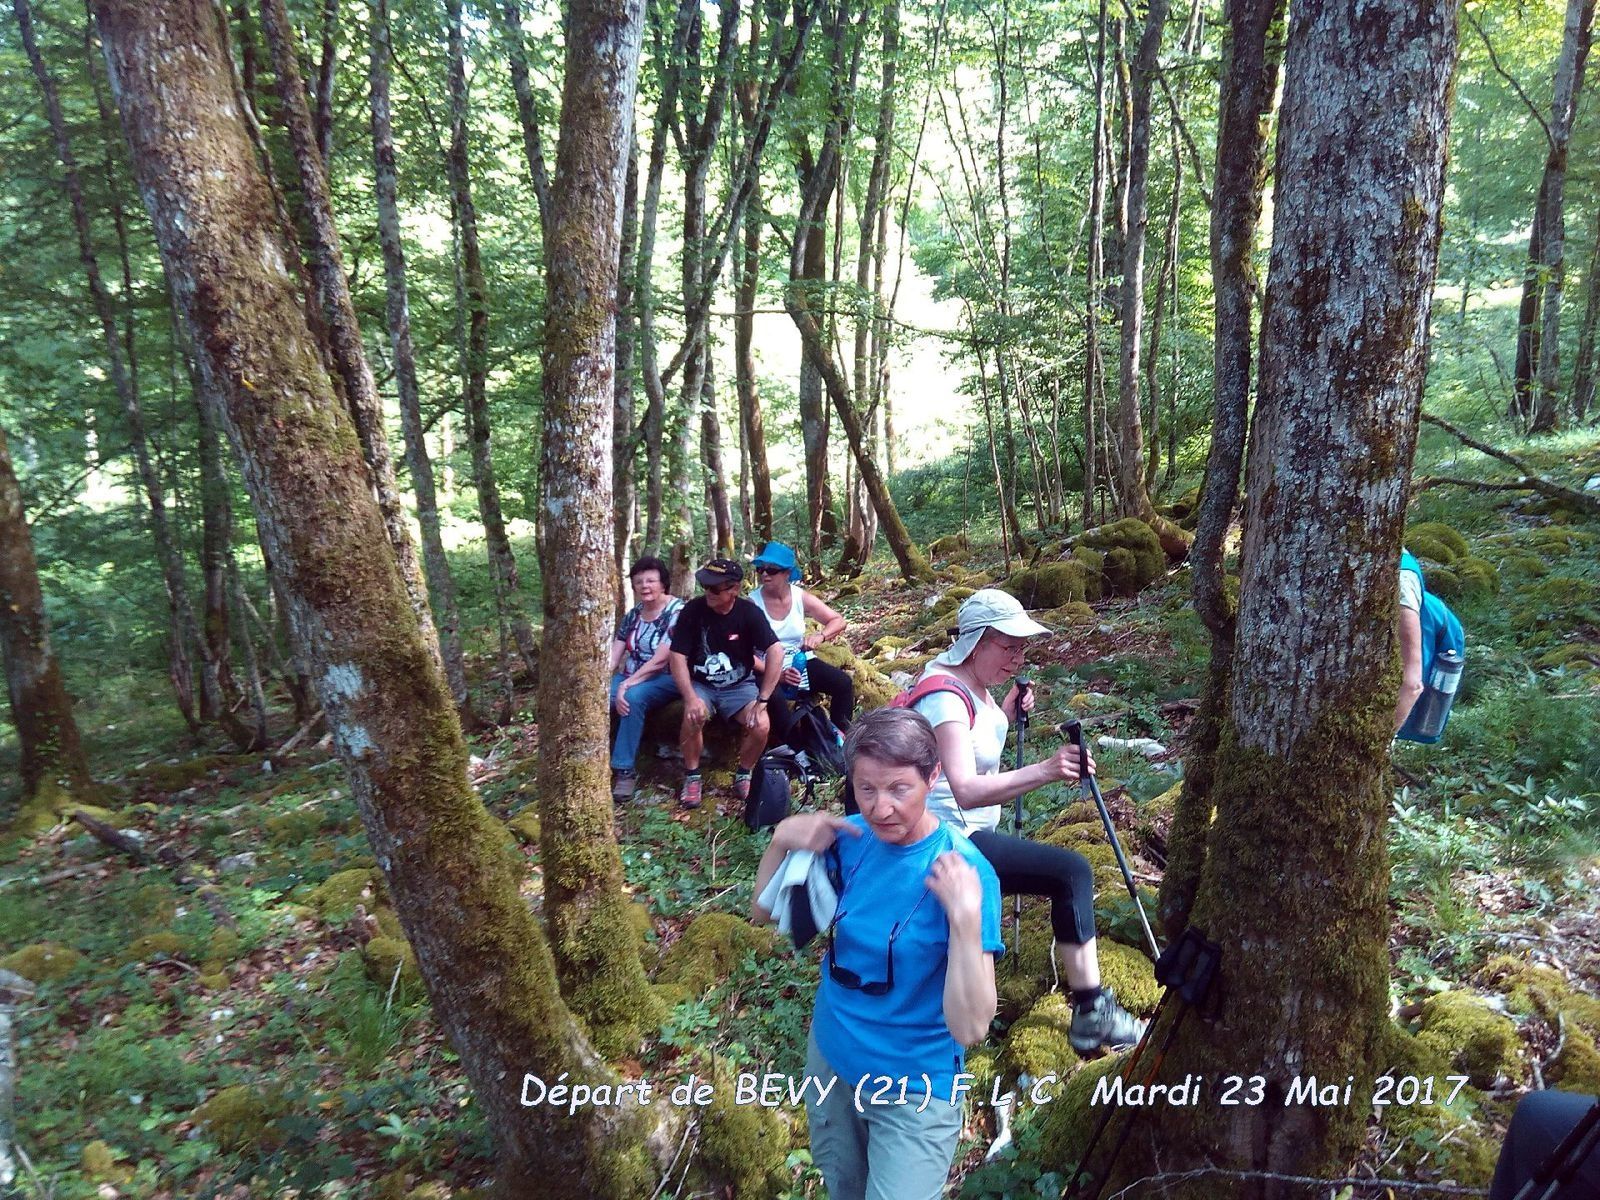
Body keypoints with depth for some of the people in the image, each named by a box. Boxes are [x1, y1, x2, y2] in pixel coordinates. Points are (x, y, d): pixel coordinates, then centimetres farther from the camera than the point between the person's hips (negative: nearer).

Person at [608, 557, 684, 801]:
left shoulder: (676, 612, -11)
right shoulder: (633, 614, 10)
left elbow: (660, 660, -19)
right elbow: (614, 654, 4)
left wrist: (629, 684, -24)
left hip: (665, 680, -6)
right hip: (630, 678, 6)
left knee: (633, 698, -37)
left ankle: (624, 770, -28)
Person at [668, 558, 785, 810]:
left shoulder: (749, 612, -15)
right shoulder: (693, 610, -14)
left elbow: (776, 653, -21)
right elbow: (677, 657, -15)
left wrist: (762, 701, -26)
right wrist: (691, 698, -29)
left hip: (740, 685, 0)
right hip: (701, 685, 0)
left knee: (761, 726, -24)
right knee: (694, 717, -31)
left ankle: (743, 776, 5)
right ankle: (692, 777, -5)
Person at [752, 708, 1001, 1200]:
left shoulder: (965, 871, -26)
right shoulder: (850, 837, -11)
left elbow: (970, 1029, -28)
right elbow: (764, 913, -2)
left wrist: (966, 920, -41)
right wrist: (781, 839, -18)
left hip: (914, 1090, -5)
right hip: (829, 1059, 5)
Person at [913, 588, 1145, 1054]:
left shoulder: (972, 682, 5)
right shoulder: (946, 696, -25)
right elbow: (966, 790, -38)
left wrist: (1008, 711, 4)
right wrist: (1043, 771, -48)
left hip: (963, 833, 11)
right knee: (1071, 872, -19)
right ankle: (1091, 1014, -12)